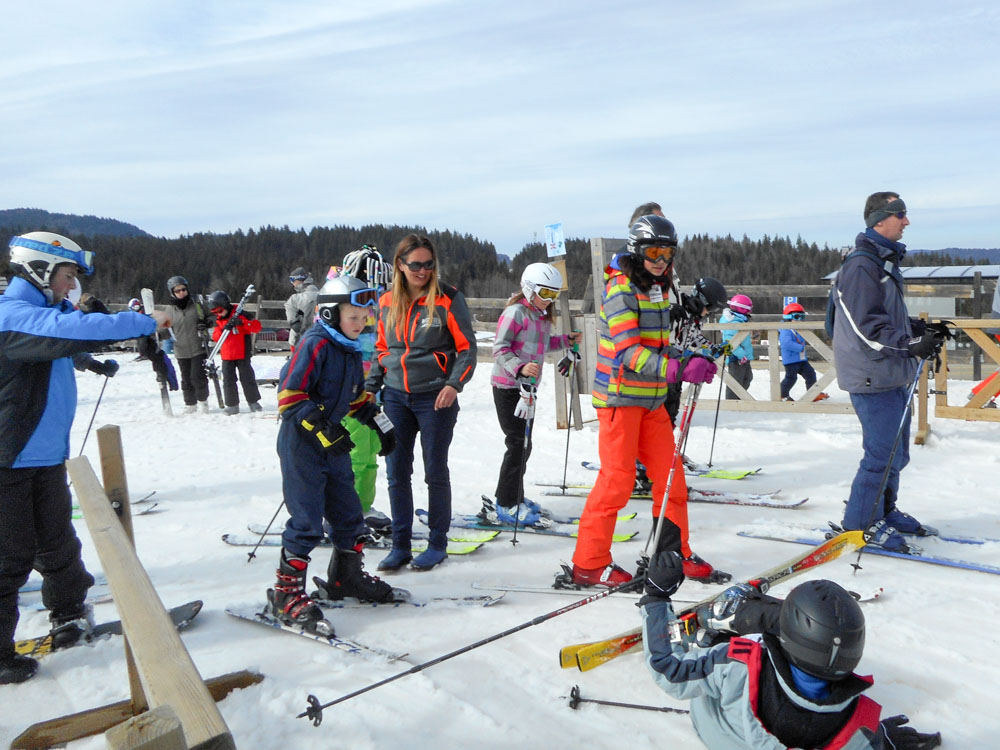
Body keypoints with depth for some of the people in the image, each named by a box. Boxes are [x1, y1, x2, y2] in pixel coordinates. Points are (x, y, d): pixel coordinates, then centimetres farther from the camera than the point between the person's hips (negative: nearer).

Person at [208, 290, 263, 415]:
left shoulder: (240, 315, -7)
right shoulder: (218, 320, 10)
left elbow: (257, 326, -14)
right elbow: (215, 336, 3)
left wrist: (242, 322, -29)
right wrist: (223, 329, -17)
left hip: (242, 354, -5)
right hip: (227, 356, 5)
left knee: (247, 378, 2)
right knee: (228, 380, 4)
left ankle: (253, 402, 15)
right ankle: (232, 405, 11)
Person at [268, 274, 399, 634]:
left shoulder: (351, 350, 10)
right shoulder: (314, 345, -17)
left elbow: (357, 396, 22)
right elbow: (289, 395, -22)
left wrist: (380, 424, 16)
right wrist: (322, 427, -28)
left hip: (334, 444, 9)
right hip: (301, 446, -9)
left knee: (349, 513, 15)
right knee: (307, 521, -7)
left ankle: (346, 577, 34)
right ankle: (287, 594, 5)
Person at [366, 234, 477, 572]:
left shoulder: (448, 299, -8)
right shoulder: (387, 302, 5)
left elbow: (467, 349, -6)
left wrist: (454, 384, -20)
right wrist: (370, 388, 8)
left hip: (435, 398, -4)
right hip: (395, 396, 4)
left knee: (435, 472, 6)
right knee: (396, 473, 7)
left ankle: (438, 544, 20)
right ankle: (400, 544, 19)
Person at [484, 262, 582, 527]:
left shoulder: (541, 316, 13)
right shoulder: (516, 312, -15)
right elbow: (500, 349, -19)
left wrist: (566, 341, 13)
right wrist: (520, 367, -34)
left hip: (527, 386, 9)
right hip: (508, 386, -9)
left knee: (522, 444, 14)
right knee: (519, 443, -8)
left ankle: (511, 498, 27)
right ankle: (506, 507, 0)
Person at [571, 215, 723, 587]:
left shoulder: (658, 289, 14)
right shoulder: (621, 290, -13)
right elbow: (628, 353, -24)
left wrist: (692, 361, 1)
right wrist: (678, 369, -35)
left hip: (651, 400, 8)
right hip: (620, 396, -8)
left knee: (671, 475, 10)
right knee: (617, 479, -4)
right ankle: (589, 563, 8)